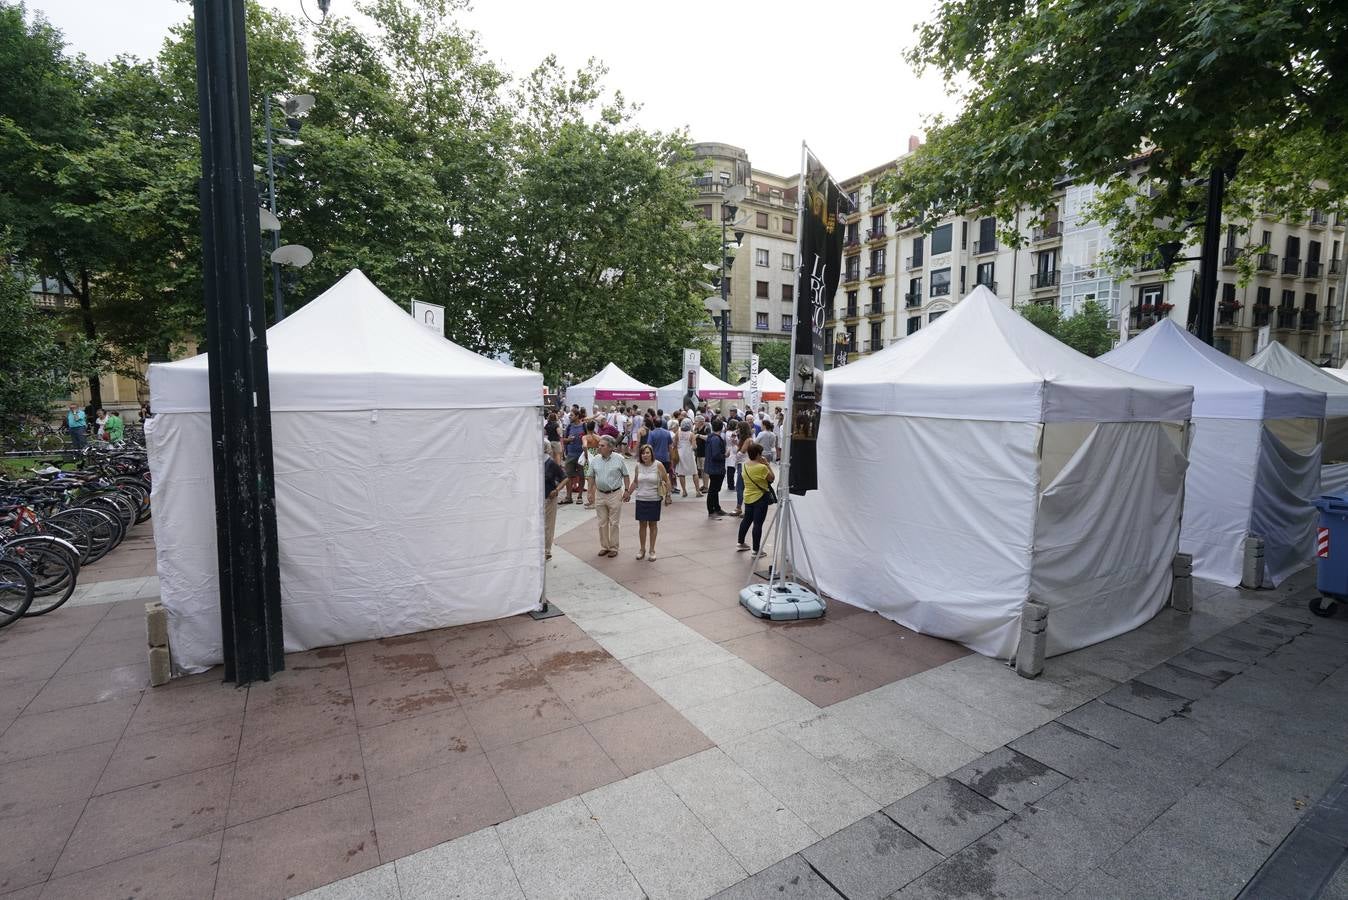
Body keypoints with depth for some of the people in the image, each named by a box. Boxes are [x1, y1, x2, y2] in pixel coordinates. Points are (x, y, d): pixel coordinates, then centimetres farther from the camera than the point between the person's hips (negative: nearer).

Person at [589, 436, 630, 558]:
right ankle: (604, 547, 22)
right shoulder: (595, 460, 3)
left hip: (615, 494, -3)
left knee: (614, 523, 3)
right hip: (600, 494, 3)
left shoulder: (619, 459, -5)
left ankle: (613, 548, 14)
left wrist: (627, 490, -6)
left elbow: (626, 476, 0)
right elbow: (592, 477, 11)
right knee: (602, 523, 10)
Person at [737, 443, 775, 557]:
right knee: (758, 523, -2)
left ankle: (741, 543, 32)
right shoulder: (762, 467, -21)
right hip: (760, 498, -7)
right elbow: (772, 478, -11)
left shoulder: (745, 466, 1)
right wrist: (767, 465, -7)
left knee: (746, 519, 21)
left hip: (748, 497, 7)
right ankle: (756, 550, 2)